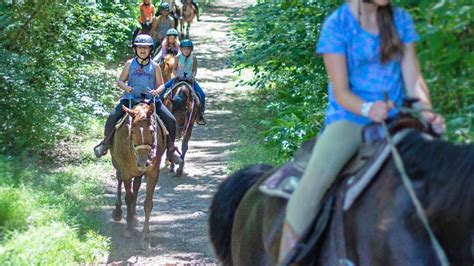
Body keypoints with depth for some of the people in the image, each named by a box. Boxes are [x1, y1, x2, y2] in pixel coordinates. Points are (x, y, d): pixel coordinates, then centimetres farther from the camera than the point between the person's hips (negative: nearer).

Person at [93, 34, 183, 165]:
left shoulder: (155, 66, 4)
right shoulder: (130, 64, 4)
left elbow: (161, 84, 9)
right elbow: (120, 81, 10)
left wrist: (156, 91, -14)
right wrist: (125, 87, -12)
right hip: (130, 98, -1)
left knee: (170, 120, -13)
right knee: (112, 117, -23)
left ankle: (171, 150, 5)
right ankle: (107, 142, 3)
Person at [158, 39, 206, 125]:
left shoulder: (193, 58, -2)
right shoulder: (178, 57, -2)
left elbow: (195, 70, 2)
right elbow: (174, 69, 3)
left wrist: (193, 76, -17)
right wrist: (177, 75, -15)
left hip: (189, 79, -1)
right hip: (179, 78, 1)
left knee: (201, 94, -17)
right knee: (163, 88, -16)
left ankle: (200, 114, -3)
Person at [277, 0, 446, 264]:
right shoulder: (337, 24, -7)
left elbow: (413, 79, 4)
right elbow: (341, 91, -10)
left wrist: (427, 113, -15)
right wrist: (367, 109, -30)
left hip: (392, 122, 5)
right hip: (349, 120, -5)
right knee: (316, 178, -31)